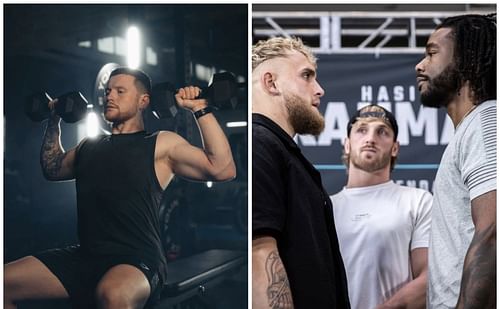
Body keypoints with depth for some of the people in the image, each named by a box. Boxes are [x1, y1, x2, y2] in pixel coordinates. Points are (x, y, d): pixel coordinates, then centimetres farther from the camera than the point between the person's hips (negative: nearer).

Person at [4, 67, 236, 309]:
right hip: (83, 257, 6)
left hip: (138, 261, -6)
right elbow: (52, 169, 38)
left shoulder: (161, 144, 2)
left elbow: (223, 169, -10)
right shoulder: (90, 146, 21)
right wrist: (55, 120, 34)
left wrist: (200, 109, -12)